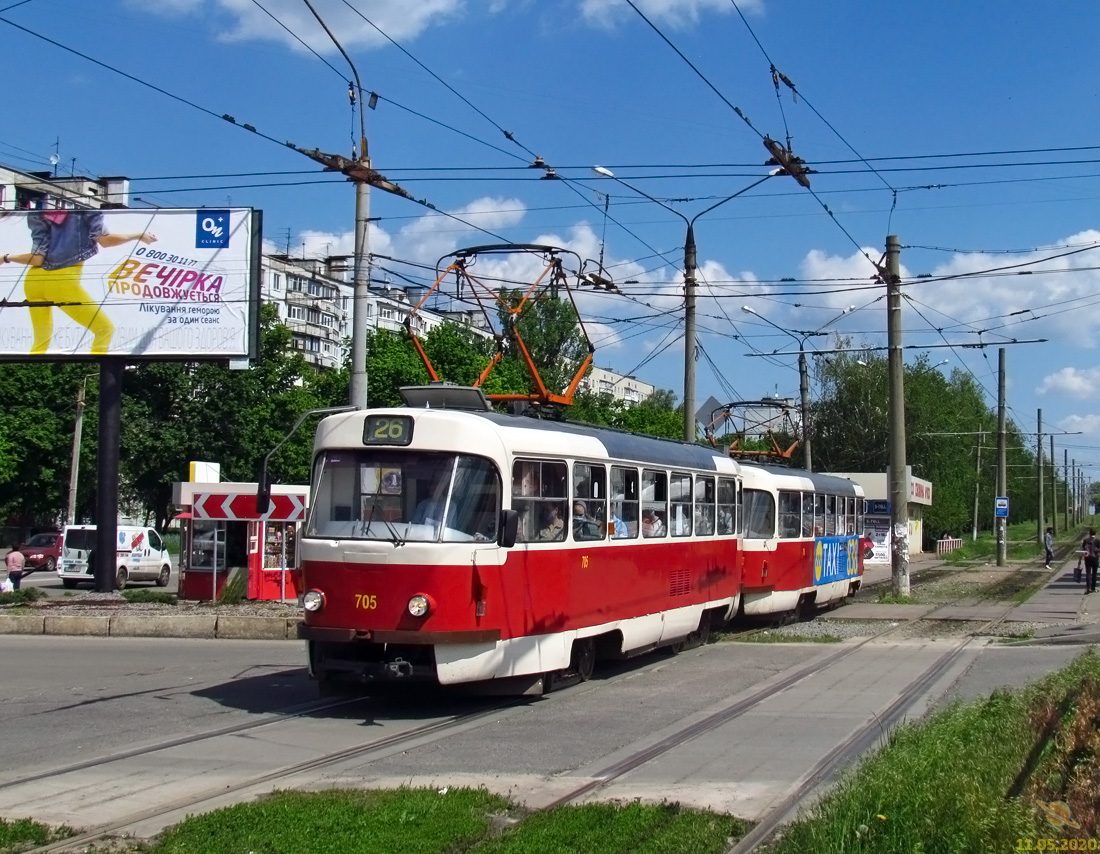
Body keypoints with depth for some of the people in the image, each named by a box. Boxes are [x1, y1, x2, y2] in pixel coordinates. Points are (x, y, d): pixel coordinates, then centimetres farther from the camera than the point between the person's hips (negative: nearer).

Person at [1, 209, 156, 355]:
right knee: (105, 329, 8)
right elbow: (103, 240, -7)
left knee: (41, 339, 22)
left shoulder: (37, 212, 5)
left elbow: (37, 259, 0)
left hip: (33, 281, 5)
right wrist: (137, 236, 6)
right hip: (63, 282, -5)